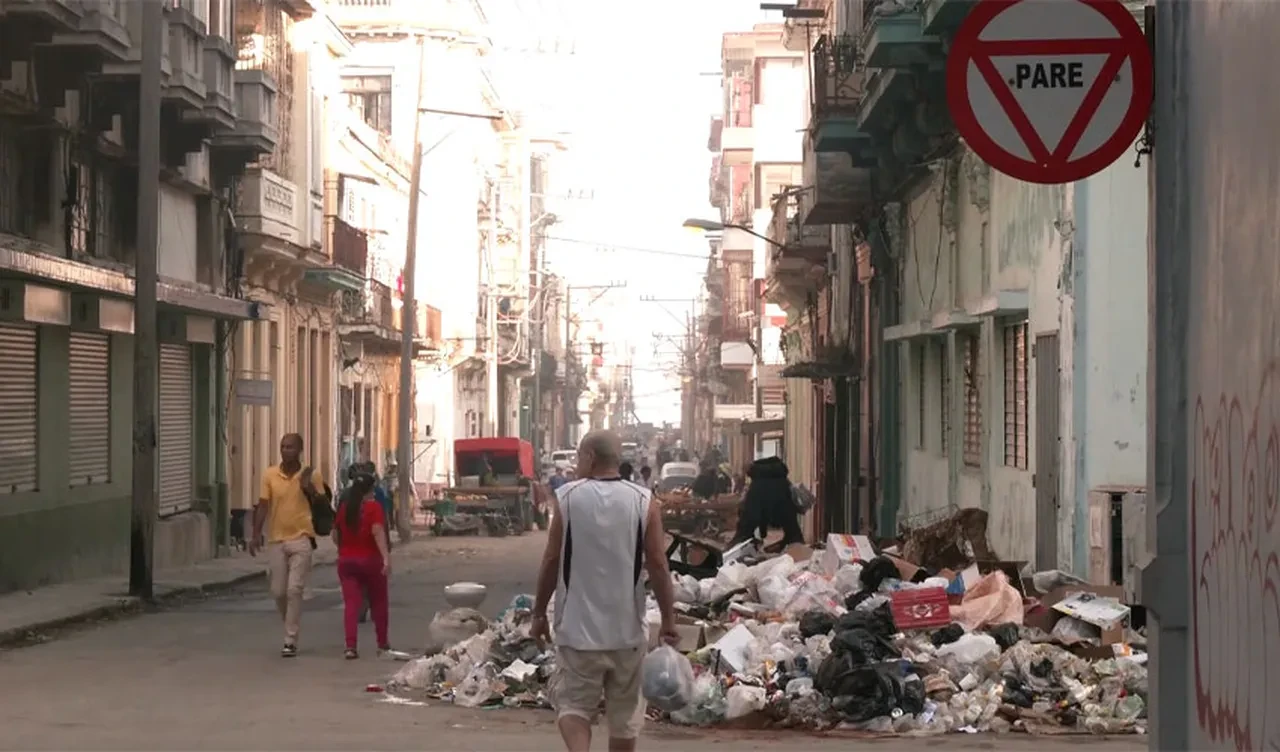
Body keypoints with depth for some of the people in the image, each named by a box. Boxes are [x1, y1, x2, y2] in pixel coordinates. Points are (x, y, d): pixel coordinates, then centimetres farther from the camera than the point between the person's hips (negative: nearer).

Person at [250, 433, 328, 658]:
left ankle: (291, 640, -6)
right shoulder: (269, 475, 1)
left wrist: (311, 490, -15)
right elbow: (263, 506, 2)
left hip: (301, 539, -3)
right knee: (278, 591, 6)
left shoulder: (312, 476, -2)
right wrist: (256, 535, -5)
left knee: (294, 590, -10)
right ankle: (291, 627, 31)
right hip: (276, 540, 3)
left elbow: (324, 506, 3)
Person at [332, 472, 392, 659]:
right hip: (370, 560, -3)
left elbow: (335, 535, 14)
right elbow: (378, 532, -22)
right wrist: (386, 557, -28)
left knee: (351, 604, -2)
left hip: (346, 561, 3)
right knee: (378, 603, 14)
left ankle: (350, 646, -16)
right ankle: (382, 644, 24)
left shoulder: (343, 507, 6)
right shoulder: (373, 507, -9)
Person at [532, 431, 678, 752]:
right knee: (625, 710, 13)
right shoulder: (642, 501, -4)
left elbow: (552, 560, -4)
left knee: (573, 703, 6)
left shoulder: (568, 497, -6)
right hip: (627, 629, 1)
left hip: (578, 626, -1)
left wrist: (539, 611, 7)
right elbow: (658, 565, -6)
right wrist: (668, 618, 2)